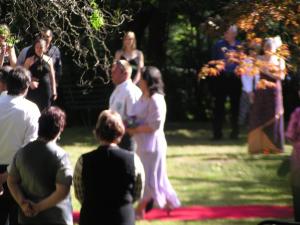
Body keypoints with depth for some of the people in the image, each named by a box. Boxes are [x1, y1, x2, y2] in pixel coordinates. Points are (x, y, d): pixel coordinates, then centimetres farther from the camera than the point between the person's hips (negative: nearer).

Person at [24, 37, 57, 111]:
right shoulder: (29, 60, 1)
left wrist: (54, 91, 7)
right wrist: (30, 82, -17)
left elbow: (52, 77, 10)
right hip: (33, 89, -2)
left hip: (46, 89, 2)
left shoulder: (49, 60, 7)